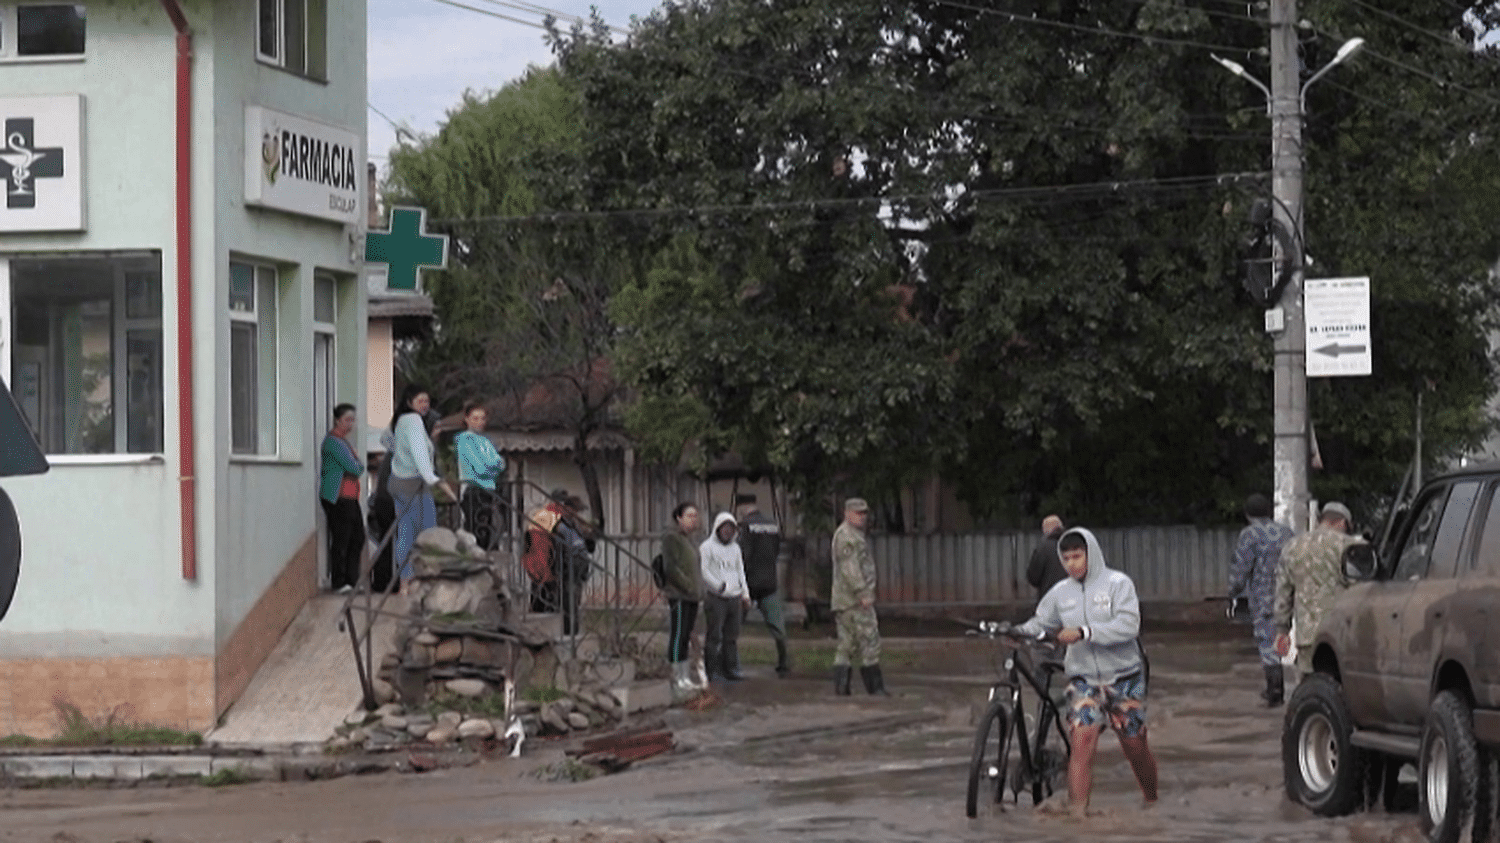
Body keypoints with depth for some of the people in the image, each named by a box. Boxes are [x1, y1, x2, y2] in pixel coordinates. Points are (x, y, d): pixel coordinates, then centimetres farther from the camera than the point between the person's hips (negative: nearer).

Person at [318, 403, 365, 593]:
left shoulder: (344, 440, 20)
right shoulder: (333, 441, -12)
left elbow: (358, 467, 23)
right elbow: (354, 468, -14)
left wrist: (356, 466, 3)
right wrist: (358, 466, 5)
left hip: (350, 498, 10)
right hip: (337, 498, -10)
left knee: (357, 538, 10)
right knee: (341, 539, -5)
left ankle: (352, 580, 16)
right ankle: (339, 583, 3)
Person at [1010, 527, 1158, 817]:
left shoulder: (1117, 584, -7)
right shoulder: (1061, 593, 5)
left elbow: (1128, 626, -19)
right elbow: (1040, 624, 15)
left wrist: (1083, 632, -28)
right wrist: (1016, 632, -7)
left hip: (1123, 676, -2)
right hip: (1083, 678, 2)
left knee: (1135, 745, 8)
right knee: (1082, 739, -18)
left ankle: (1152, 801, 33)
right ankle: (1077, 811, -19)